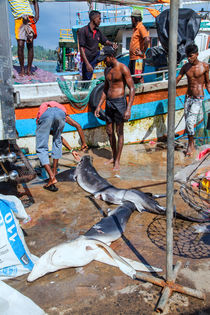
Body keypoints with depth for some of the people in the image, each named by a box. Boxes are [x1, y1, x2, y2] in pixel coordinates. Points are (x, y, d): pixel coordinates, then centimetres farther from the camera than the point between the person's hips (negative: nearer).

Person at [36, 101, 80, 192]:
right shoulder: (62, 109, 48)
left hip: (45, 115, -1)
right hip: (60, 113, 1)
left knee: (41, 148, 9)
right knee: (57, 141, 28)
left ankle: (52, 177, -4)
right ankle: (54, 171, 32)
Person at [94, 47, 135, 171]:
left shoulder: (123, 68, -10)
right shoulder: (107, 70, 12)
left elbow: (132, 89, -14)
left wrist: (128, 109, -22)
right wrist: (99, 106, 16)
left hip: (119, 102, -7)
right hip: (109, 102, 7)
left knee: (119, 132, -1)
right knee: (109, 131, 11)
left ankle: (117, 161, 8)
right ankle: (114, 156, 28)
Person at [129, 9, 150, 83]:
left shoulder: (141, 28, -10)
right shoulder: (135, 28, 19)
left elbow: (147, 40, -24)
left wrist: (143, 52, -19)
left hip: (138, 58, -10)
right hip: (132, 58, 10)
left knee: (138, 78, -8)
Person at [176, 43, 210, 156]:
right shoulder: (186, 67, 3)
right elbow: (176, 80, 3)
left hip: (198, 99, -4)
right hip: (188, 97, 4)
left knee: (190, 121, -18)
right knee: (187, 123, 9)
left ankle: (190, 145, 0)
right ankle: (191, 145, 25)